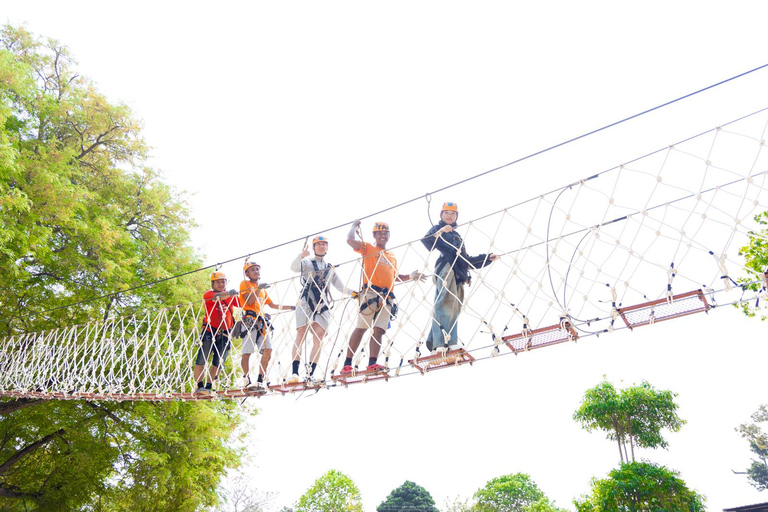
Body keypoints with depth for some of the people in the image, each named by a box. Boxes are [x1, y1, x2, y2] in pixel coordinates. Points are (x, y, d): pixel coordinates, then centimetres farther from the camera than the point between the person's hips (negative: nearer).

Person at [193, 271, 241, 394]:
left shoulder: (231, 296, 14)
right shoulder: (208, 294, 0)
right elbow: (217, 297, -23)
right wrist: (229, 293, -42)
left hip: (224, 334, 4)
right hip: (210, 332, -4)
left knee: (218, 363, 1)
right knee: (202, 360, -8)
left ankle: (208, 387, 6)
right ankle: (199, 386, -2)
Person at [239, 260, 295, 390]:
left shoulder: (263, 289, 27)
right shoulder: (245, 284, 7)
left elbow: (273, 305, 32)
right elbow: (249, 302, -7)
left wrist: (291, 307, 30)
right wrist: (258, 288, -12)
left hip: (262, 321, 6)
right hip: (250, 320, -6)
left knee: (268, 350, -8)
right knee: (247, 352, -9)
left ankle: (260, 381, -3)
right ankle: (247, 380, 4)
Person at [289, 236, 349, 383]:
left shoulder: (330, 268, 24)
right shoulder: (307, 262, 12)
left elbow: (340, 286, 25)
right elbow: (294, 267, -8)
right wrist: (301, 256, -29)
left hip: (323, 306, 3)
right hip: (306, 303, -3)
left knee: (318, 339, -8)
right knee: (300, 336, -11)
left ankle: (310, 375, -8)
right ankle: (295, 373, -13)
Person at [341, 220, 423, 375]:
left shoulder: (392, 256, 28)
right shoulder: (368, 248, 12)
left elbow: (395, 276, 34)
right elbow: (350, 240, -3)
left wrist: (411, 276, 21)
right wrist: (355, 226, 12)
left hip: (387, 298, 5)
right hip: (371, 293, -5)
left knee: (379, 330, -6)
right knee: (361, 327, -9)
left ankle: (372, 363, -11)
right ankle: (347, 364, -7)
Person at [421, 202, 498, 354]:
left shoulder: (457, 237, 37)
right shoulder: (436, 229, 18)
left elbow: (467, 260, 33)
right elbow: (426, 242, -5)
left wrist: (488, 258, 25)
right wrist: (439, 233, -22)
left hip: (459, 274, 7)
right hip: (446, 268, -7)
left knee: (454, 308, -3)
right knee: (447, 302, -23)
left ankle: (433, 342, -4)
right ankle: (443, 341, -33)